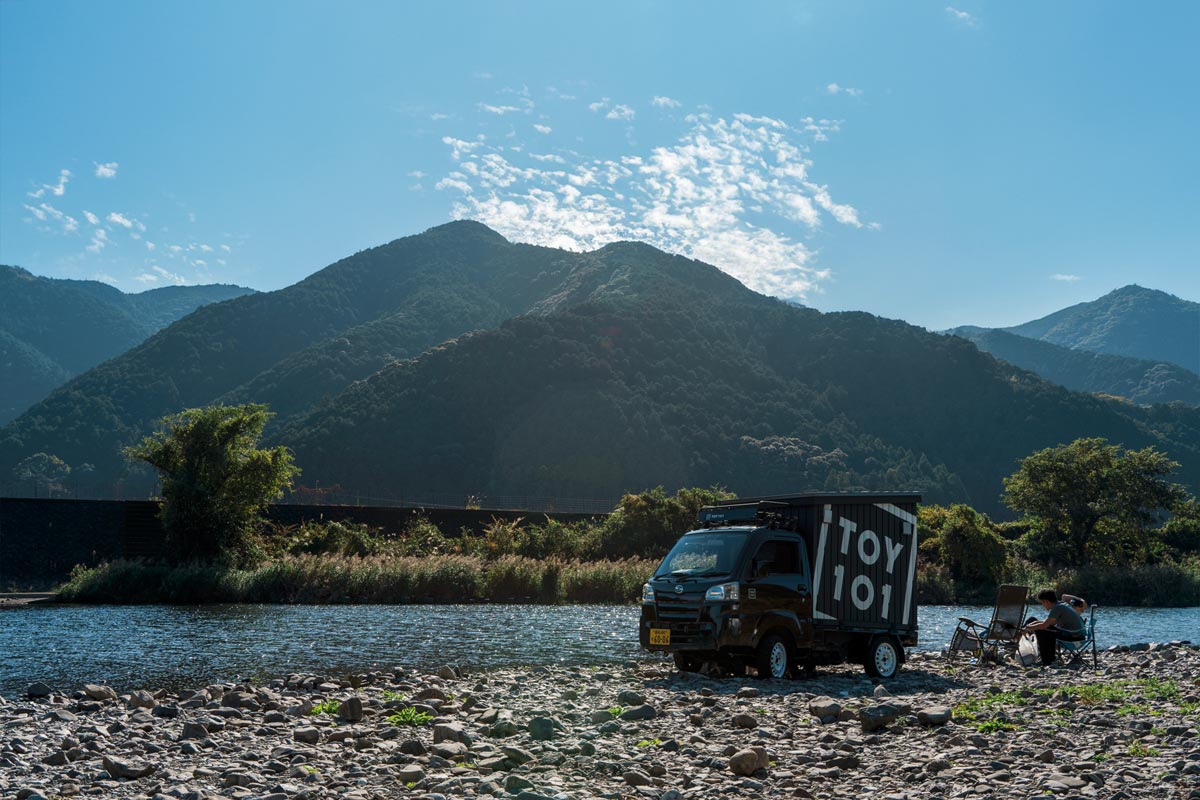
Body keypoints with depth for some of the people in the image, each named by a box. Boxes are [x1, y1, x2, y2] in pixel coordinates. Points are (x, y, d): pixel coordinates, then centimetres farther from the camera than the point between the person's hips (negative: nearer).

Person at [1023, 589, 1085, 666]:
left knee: (1040, 631, -6)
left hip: (1072, 636, -10)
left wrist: (1030, 627, 0)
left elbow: (1044, 625, -16)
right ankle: (1051, 656, 31)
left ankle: (1046, 662, 1)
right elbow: (1051, 622, 25)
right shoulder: (1063, 604, 15)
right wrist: (1036, 623, 20)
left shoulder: (1056, 608, -15)